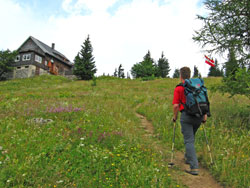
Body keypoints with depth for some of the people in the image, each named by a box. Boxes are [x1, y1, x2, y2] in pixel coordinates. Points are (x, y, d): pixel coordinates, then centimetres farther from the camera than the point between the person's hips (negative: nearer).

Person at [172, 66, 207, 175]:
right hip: (199, 116, 6)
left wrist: (175, 117, 5)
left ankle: (194, 167, -7)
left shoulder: (179, 88, -5)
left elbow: (175, 105, -10)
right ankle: (188, 157, 42)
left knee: (189, 141, -2)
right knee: (191, 137, 26)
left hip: (187, 116, -6)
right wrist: (205, 115, 15)